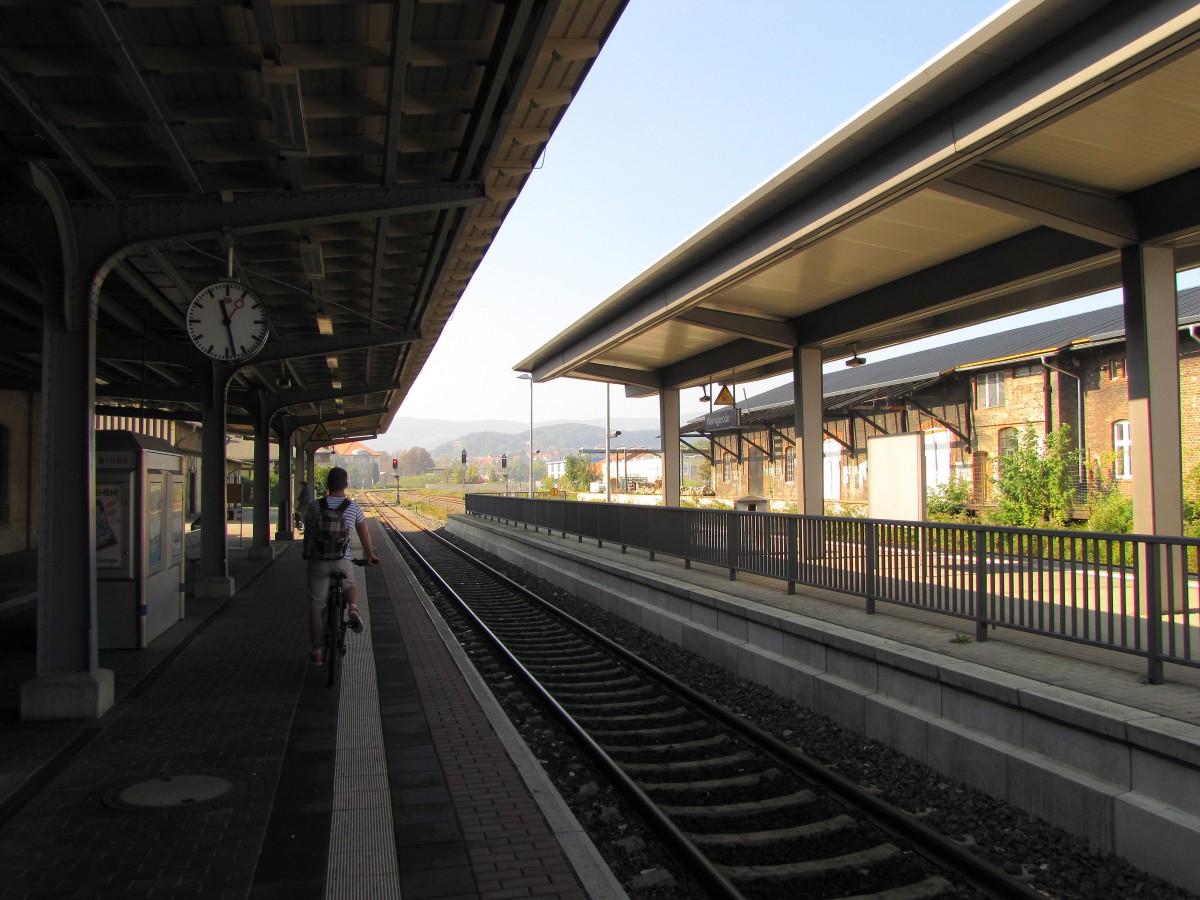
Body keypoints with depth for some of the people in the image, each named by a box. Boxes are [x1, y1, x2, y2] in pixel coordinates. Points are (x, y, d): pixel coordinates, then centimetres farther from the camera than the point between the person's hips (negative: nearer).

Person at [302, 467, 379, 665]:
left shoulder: (314, 506, 0)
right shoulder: (354, 508, 0)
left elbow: (307, 533, 11)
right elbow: (364, 534, 11)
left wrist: (306, 554, 29)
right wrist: (370, 556, 26)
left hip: (318, 561, 0)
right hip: (343, 562, 0)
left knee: (316, 607, 12)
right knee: (350, 586, 30)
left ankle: (317, 651, 19)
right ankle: (353, 608, -2)